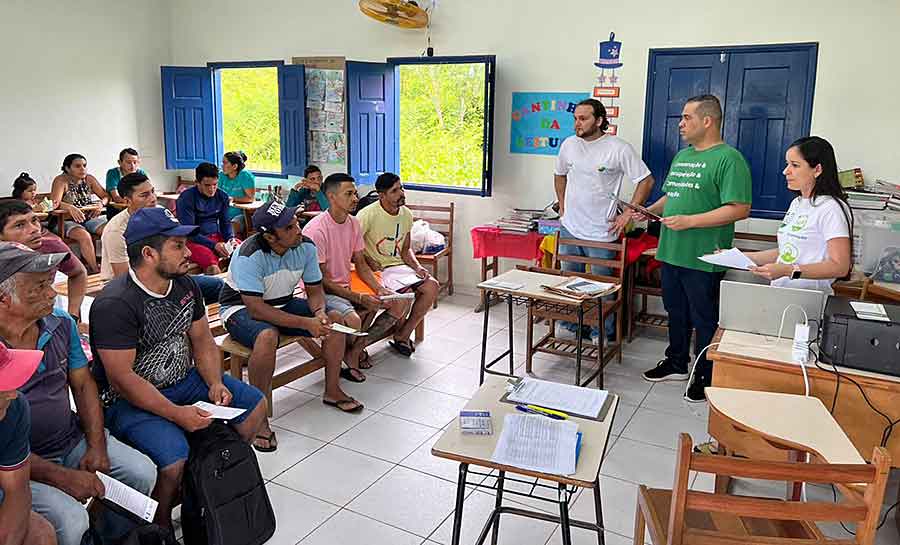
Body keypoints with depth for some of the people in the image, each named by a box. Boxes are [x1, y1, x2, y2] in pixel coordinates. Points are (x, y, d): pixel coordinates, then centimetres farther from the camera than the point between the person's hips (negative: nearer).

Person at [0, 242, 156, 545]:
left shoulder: (61, 324, -2)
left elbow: (83, 385, 6)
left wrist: (97, 447, -5)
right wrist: (61, 477, -21)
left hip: (73, 439, 6)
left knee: (143, 473, -3)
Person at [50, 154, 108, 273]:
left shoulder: (89, 179, 5)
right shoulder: (61, 181, -9)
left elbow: (105, 196, 5)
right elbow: (55, 203, -22)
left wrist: (101, 204, -18)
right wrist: (70, 207, -42)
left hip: (90, 218, 5)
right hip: (69, 221, -5)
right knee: (84, 236, -34)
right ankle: (95, 270, -28)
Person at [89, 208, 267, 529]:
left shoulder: (185, 286, 1)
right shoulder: (114, 304, -24)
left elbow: (202, 341, 9)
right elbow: (122, 377, -25)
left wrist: (215, 383, -8)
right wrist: (176, 414, -28)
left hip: (183, 379, 8)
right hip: (127, 400, -8)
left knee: (254, 405, 4)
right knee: (173, 458, -30)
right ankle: (160, 525, 1)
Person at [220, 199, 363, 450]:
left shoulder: (306, 246, -13)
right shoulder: (250, 255, -30)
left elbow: (314, 290, -2)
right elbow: (256, 309, -33)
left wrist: (319, 312, -26)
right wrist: (306, 323, -36)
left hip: (283, 303, 6)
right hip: (241, 308, -6)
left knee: (335, 319, -9)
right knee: (267, 336, -38)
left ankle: (332, 391, 7)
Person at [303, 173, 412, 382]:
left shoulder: (353, 223, 4)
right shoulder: (316, 230, -20)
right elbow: (321, 280, -19)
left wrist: (379, 289, -5)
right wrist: (359, 298, -22)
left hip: (347, 286, 8)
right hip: (322, 292, -8)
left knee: (401, 303, -3)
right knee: (353, 320, -37)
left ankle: (356, 349, -3)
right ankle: (355, 353, -1)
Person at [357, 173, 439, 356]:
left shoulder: (406, 214, 6)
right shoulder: (368, 214, -15)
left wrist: (417, 267, -3)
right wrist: (368, 261, -19)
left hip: (398, 265, 7)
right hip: (376, 269, -7)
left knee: (432, 286, -11)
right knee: (406, 293, -29)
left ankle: (402, 336, 0)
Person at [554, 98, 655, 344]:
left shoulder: (619, 148, -12)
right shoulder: (569, 145, 4)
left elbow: (646, 181, -8)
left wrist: (627, 214, -9)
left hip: (601, 233, -5)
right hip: (569, 228, 5)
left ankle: (602, 333, 20)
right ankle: (571, 326, 31)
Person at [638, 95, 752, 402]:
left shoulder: (728, 159, -13)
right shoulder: (682, 156, 15)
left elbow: (739, 209, -20)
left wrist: (689, 221, -22)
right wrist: (649, 211, 6)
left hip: (703, 259, -8)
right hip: (671, 252, 8)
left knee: (704, 320, 5)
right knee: (676, 313, 20)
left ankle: (706, 379, 20)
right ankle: (676, 364, 36)